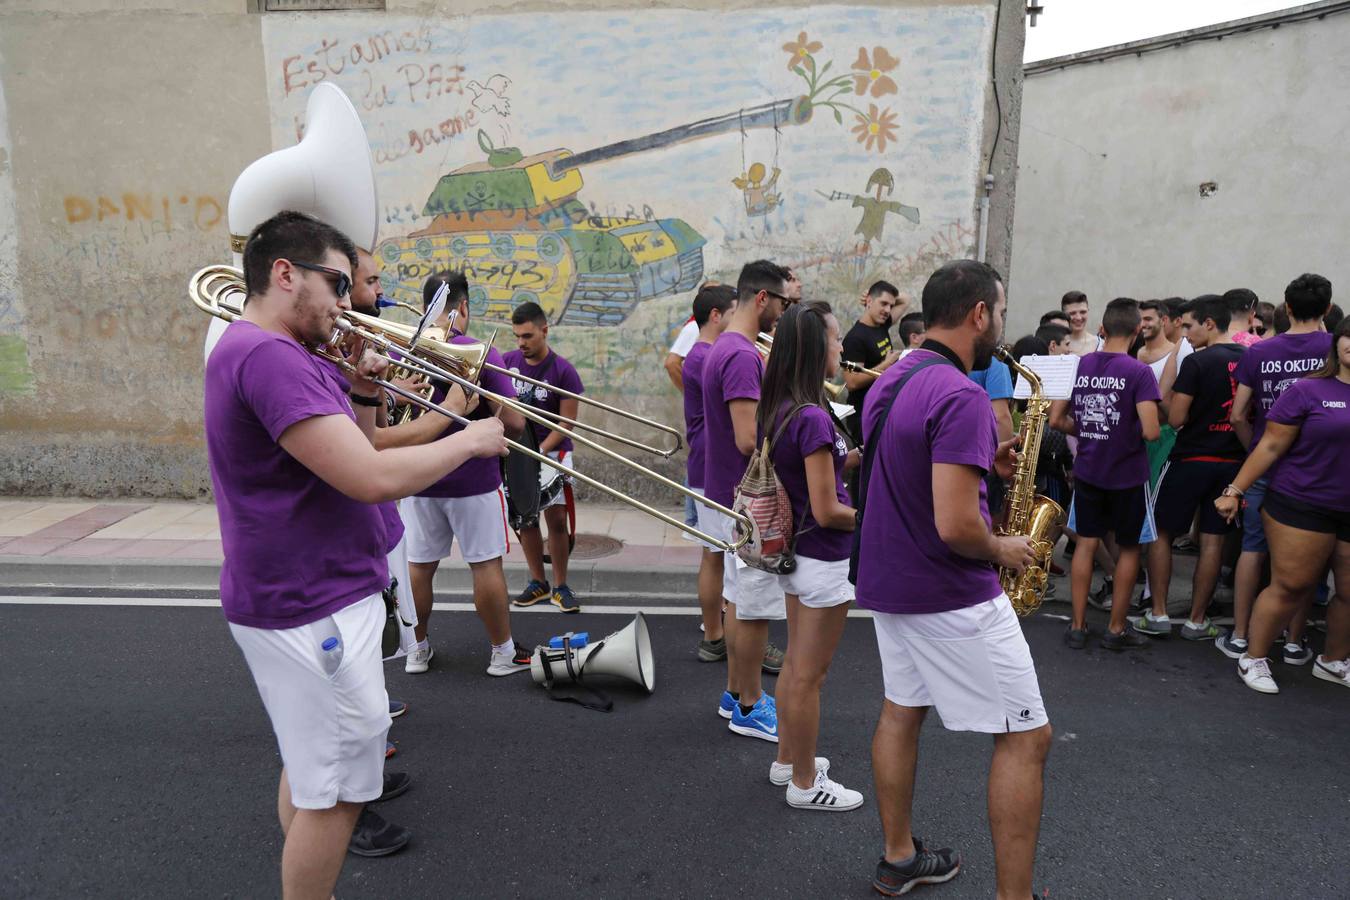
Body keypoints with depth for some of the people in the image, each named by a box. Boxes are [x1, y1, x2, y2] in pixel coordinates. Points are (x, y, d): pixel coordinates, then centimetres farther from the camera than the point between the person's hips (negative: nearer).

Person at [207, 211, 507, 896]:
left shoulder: (267, 353, 12)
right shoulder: (265, 353, -23)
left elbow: (348, 456, 17)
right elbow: (373, 479, -30)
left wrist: (363, 395, 0)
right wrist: (470, 439, -17)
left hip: (301, 600, 11)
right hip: (311, 611, -11)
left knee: (310, 766, 23)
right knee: (335, 790, 2)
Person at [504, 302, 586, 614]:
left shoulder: (563, 370, -10)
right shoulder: (508, 362, 0)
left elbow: (566, 423, -10)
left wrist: (539, 452, -21)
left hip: (551, 451, -3)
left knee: (556, 519, -3)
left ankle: (560, 587, 10)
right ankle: (538, 583, 22)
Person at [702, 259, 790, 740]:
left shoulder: (729, 348, 12)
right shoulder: (742, 355, -21)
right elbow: (749, 439, -26)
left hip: (732, 495, 10)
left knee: (740, 599, 18)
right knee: (756, 608, 2)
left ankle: (736, 694, 29)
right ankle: (750, 709, 15)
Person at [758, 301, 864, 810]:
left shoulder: (776, 410, 3)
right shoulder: (812, 417, -24)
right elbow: (826, 511, -23)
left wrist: (857, 455, 5)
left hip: (792, 552, 9)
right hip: (823, 561, -9)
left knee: (796, 663, 22)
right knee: (809, 676, 5)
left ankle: (787, 760, 37)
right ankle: (805, 784, 20)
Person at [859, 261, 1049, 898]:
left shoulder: (890, 381, 6)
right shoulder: (960, 397, -23)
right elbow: (955, 527, -29)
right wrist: (1004, 550, -9)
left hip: (887, 581, 9)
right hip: (950, 596, -9)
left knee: (901, 711, 20)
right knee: (1026, 737, 3)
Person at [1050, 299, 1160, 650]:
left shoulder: (1078, 365, -1)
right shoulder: (1138, 371, -15)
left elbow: (1056, 420, 2)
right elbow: (1150, 432, -20)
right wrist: (1130, 429, 1)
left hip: (1087, 471, 4)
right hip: (1127, 474, -3)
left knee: (1086, 543, 12)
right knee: (1128, 548, 12)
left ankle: (1077, 626, 15)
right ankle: (1116, 629, 19)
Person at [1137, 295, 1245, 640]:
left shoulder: (1196, 362, -14)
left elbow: (1175, 418, -14)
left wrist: (1164, 388, 1)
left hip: (1191, 459, -5)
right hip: (1232, 461, 5)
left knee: (1160, 533, 8)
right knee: (1213, 540, 8)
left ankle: (1158, 615, 9)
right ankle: (1197, 621, 14)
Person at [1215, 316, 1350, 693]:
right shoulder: (1308, 390, -7)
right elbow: (1270, 447, -5)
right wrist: (1234, 491, -9)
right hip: (1302, 506, -4)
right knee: (1290, 586, -1)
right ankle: (1253, 659, 14)